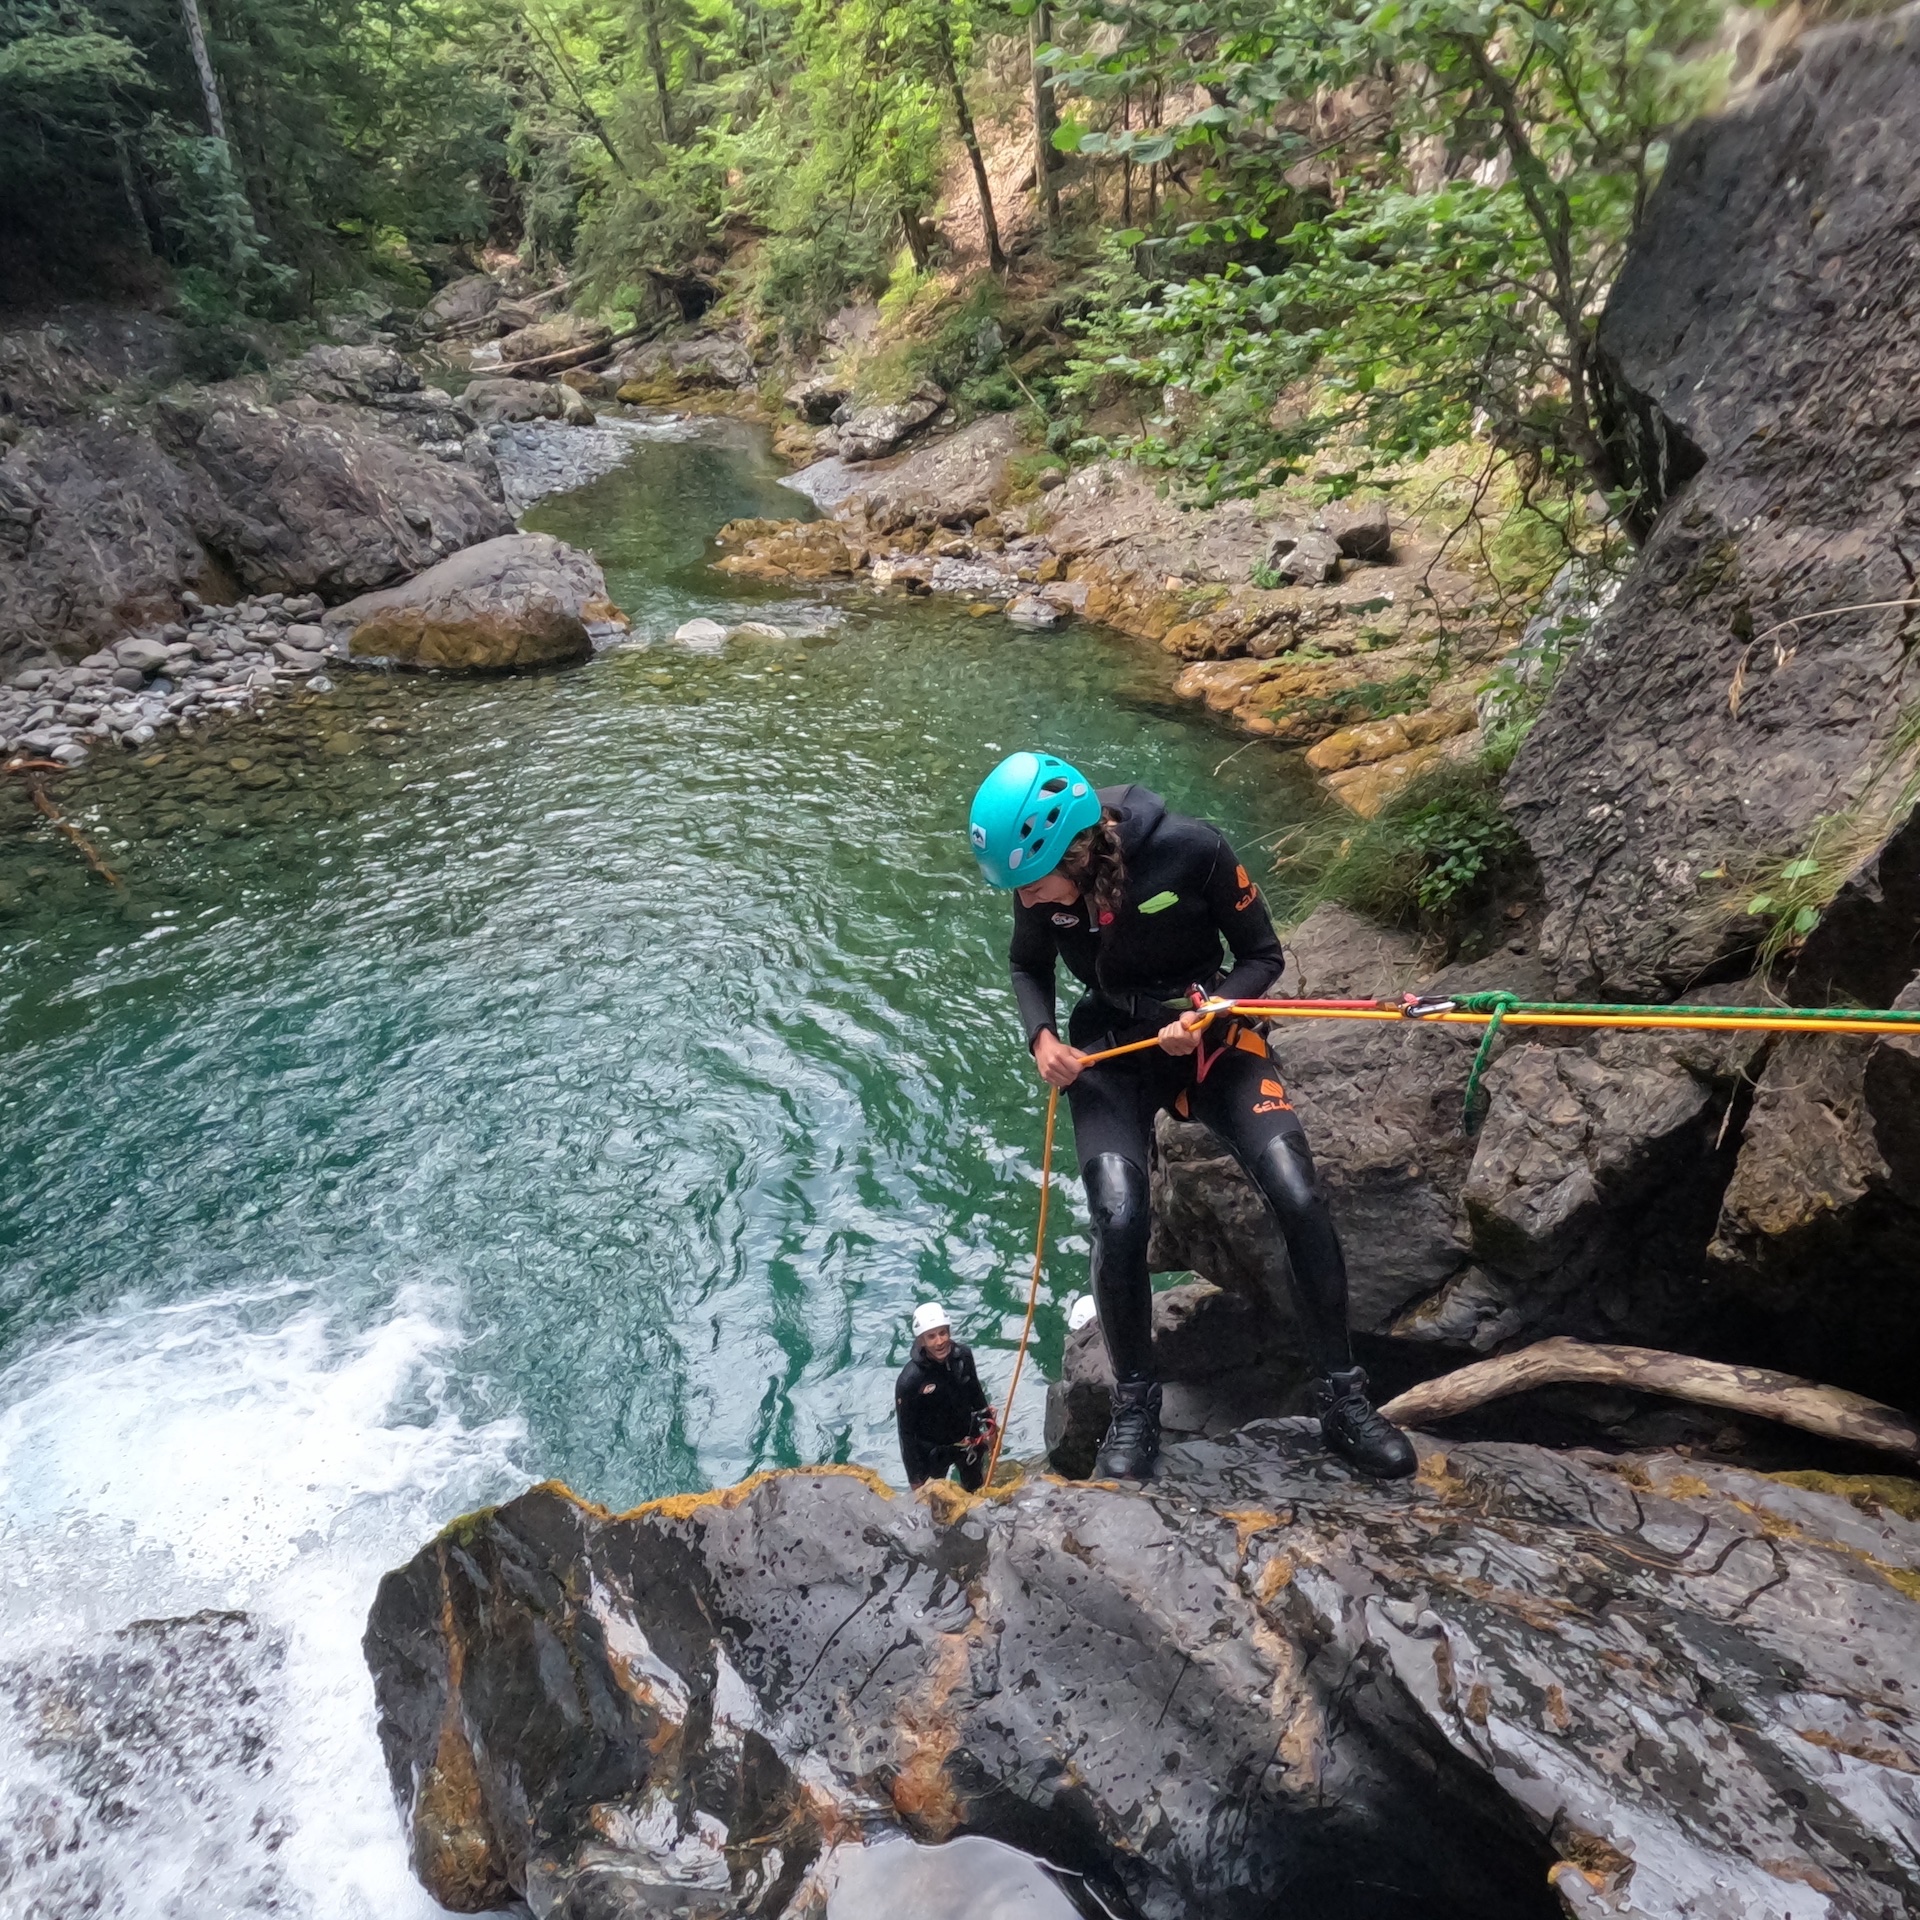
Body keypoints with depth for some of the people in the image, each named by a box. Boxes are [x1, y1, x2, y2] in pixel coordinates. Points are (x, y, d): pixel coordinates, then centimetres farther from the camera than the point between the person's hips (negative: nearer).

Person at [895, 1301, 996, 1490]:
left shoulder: (963, 1356, -21)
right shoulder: (909, 1381, -33)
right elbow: (907, 1432, -20)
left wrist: (989, 1428, 11)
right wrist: (914, 1477, -12)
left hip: (968, 1440, 4)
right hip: (933, 1451, -4)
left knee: (976, 1490, 28)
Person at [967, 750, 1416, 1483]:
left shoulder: (1190, 850, -23)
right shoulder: (1035, 879, -13)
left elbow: (1263, 955, -7)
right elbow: (1028, 968, 8)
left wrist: (1206, 1015, -24)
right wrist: (1042, 1038, -11)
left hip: (1211, 1036, -1)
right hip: (1110, 1048, 1)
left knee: (1299, 1200, -18)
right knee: (1119, 1220, -22)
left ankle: (1341, 1399, 5)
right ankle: (1134, 1405, 5)